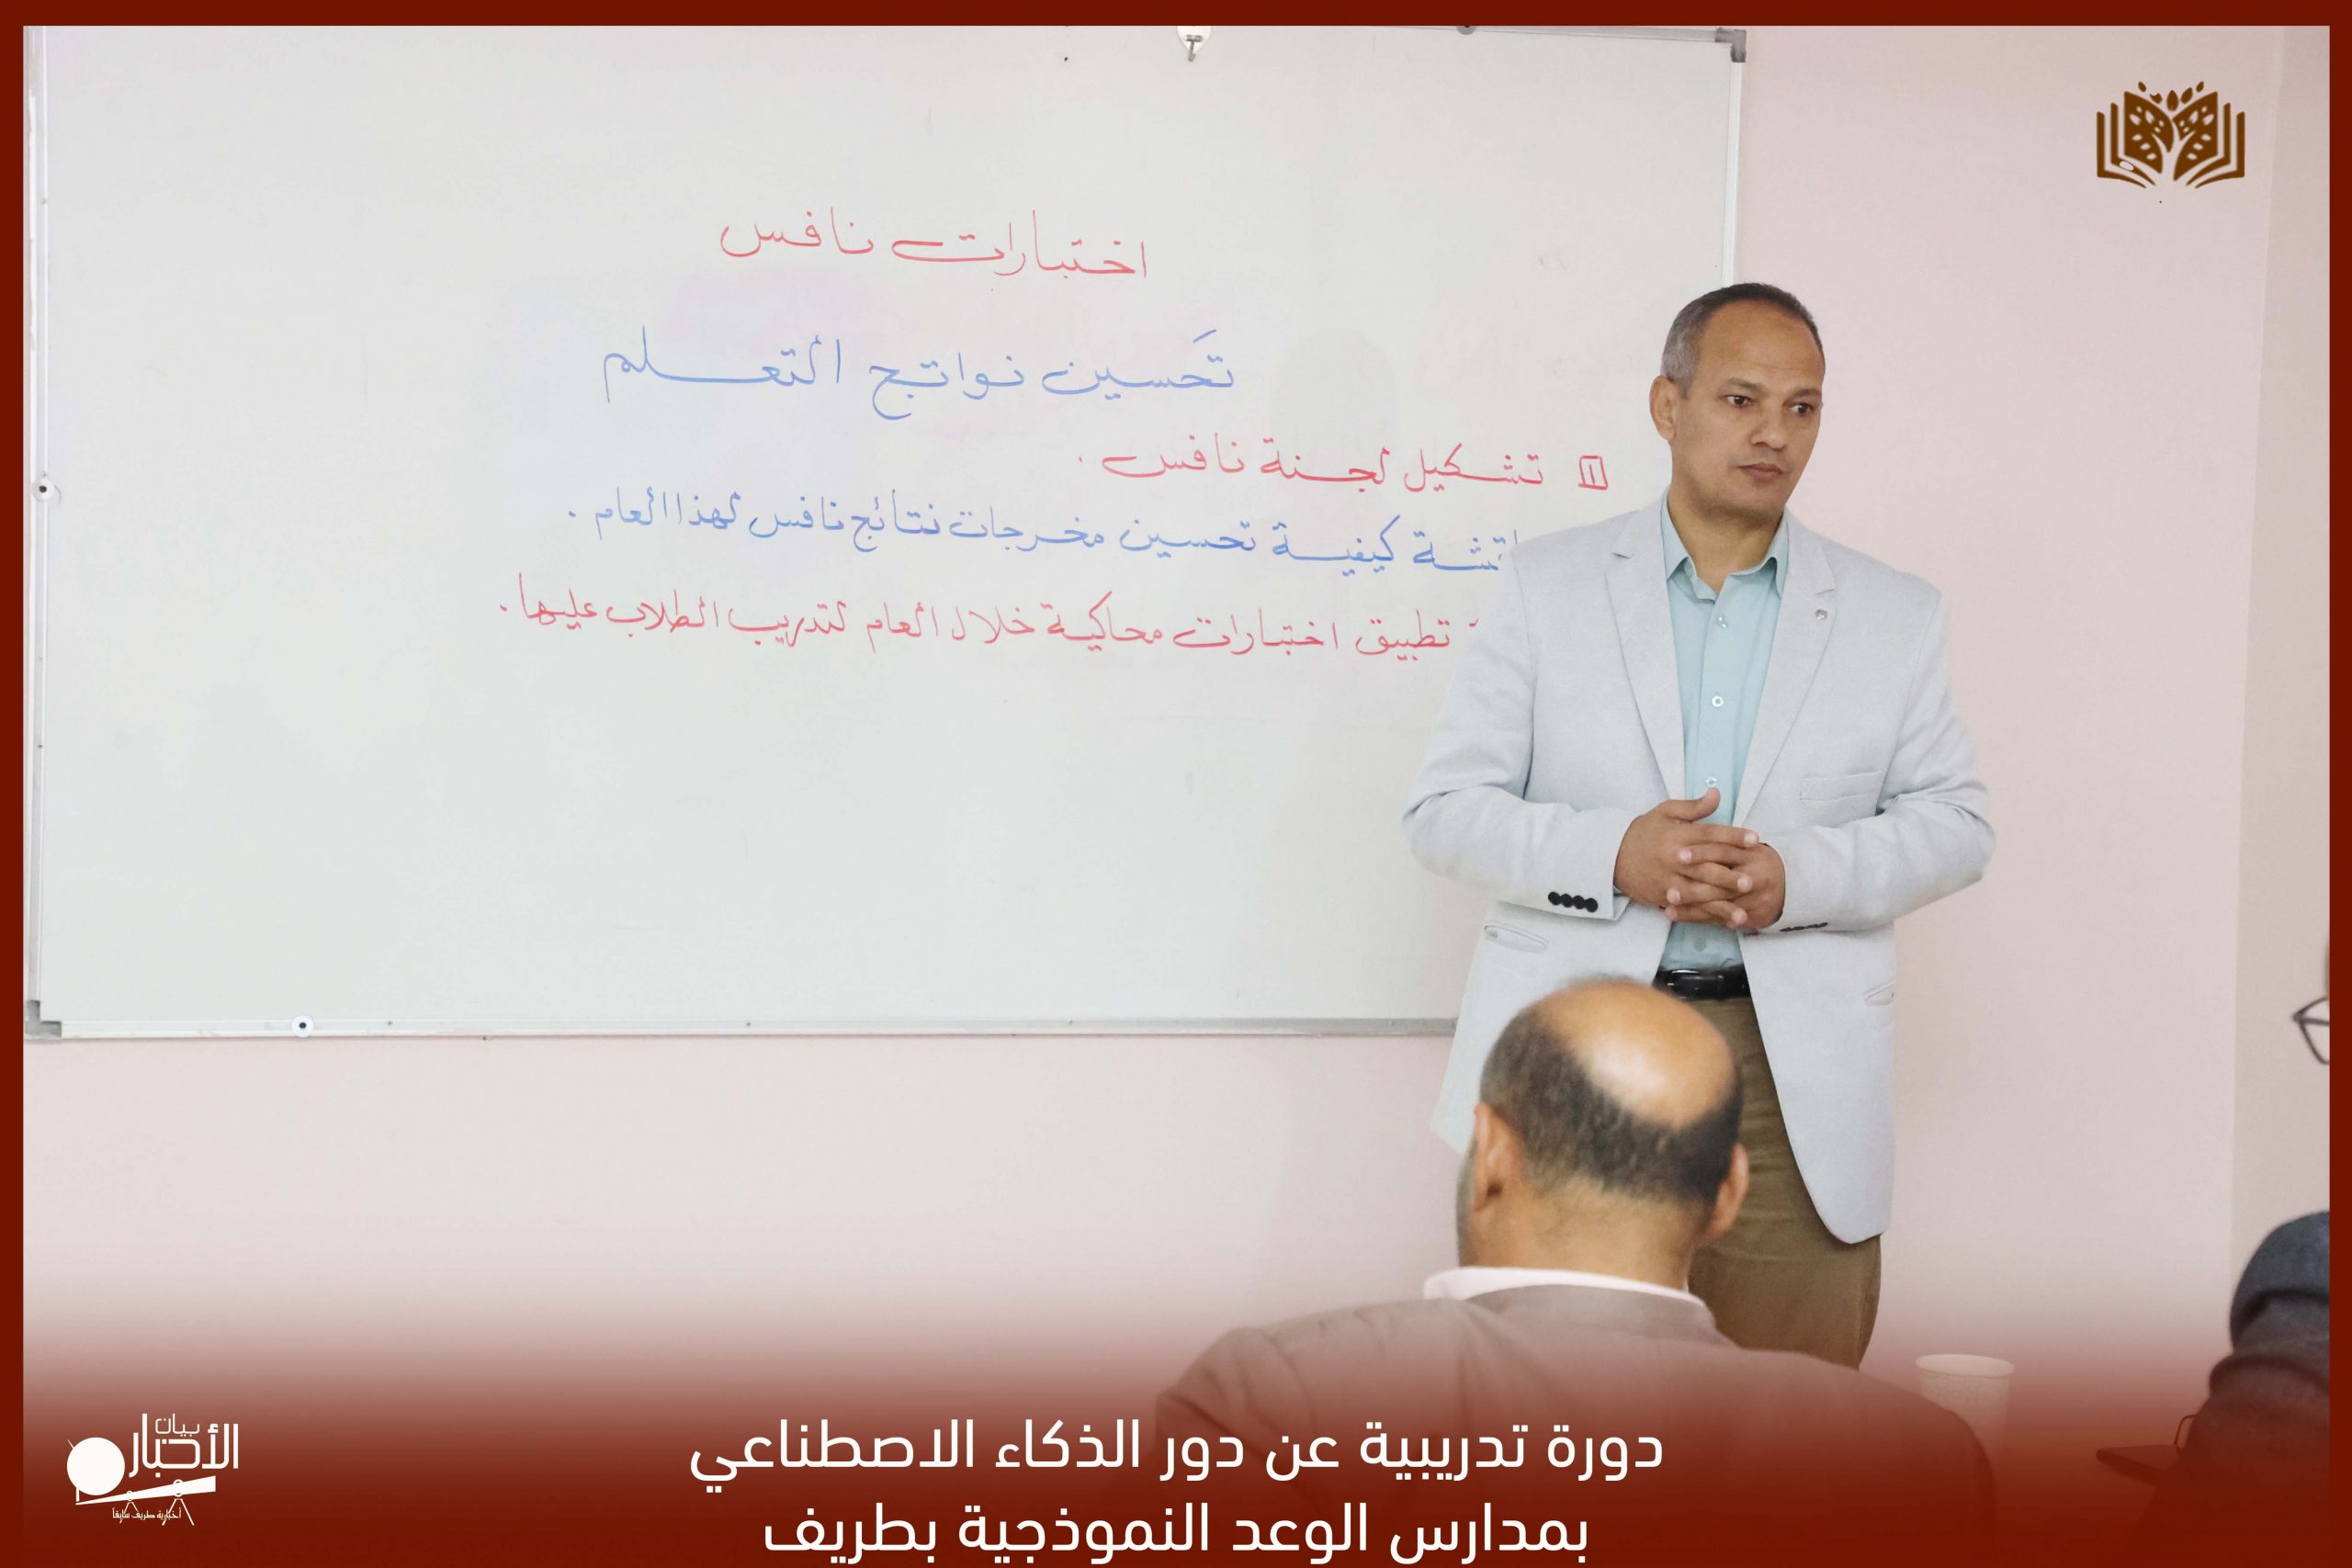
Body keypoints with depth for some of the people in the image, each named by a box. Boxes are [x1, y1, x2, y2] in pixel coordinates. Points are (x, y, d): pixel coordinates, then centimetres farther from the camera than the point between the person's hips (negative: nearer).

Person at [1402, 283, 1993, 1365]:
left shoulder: (1894, 616, 10)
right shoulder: (1546, 585, 5)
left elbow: (1955, 822, 7)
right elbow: (1444, 808, 1)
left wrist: (1802, 877, -13)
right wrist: (1611, 857, -16)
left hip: (1798, 1080, 1)